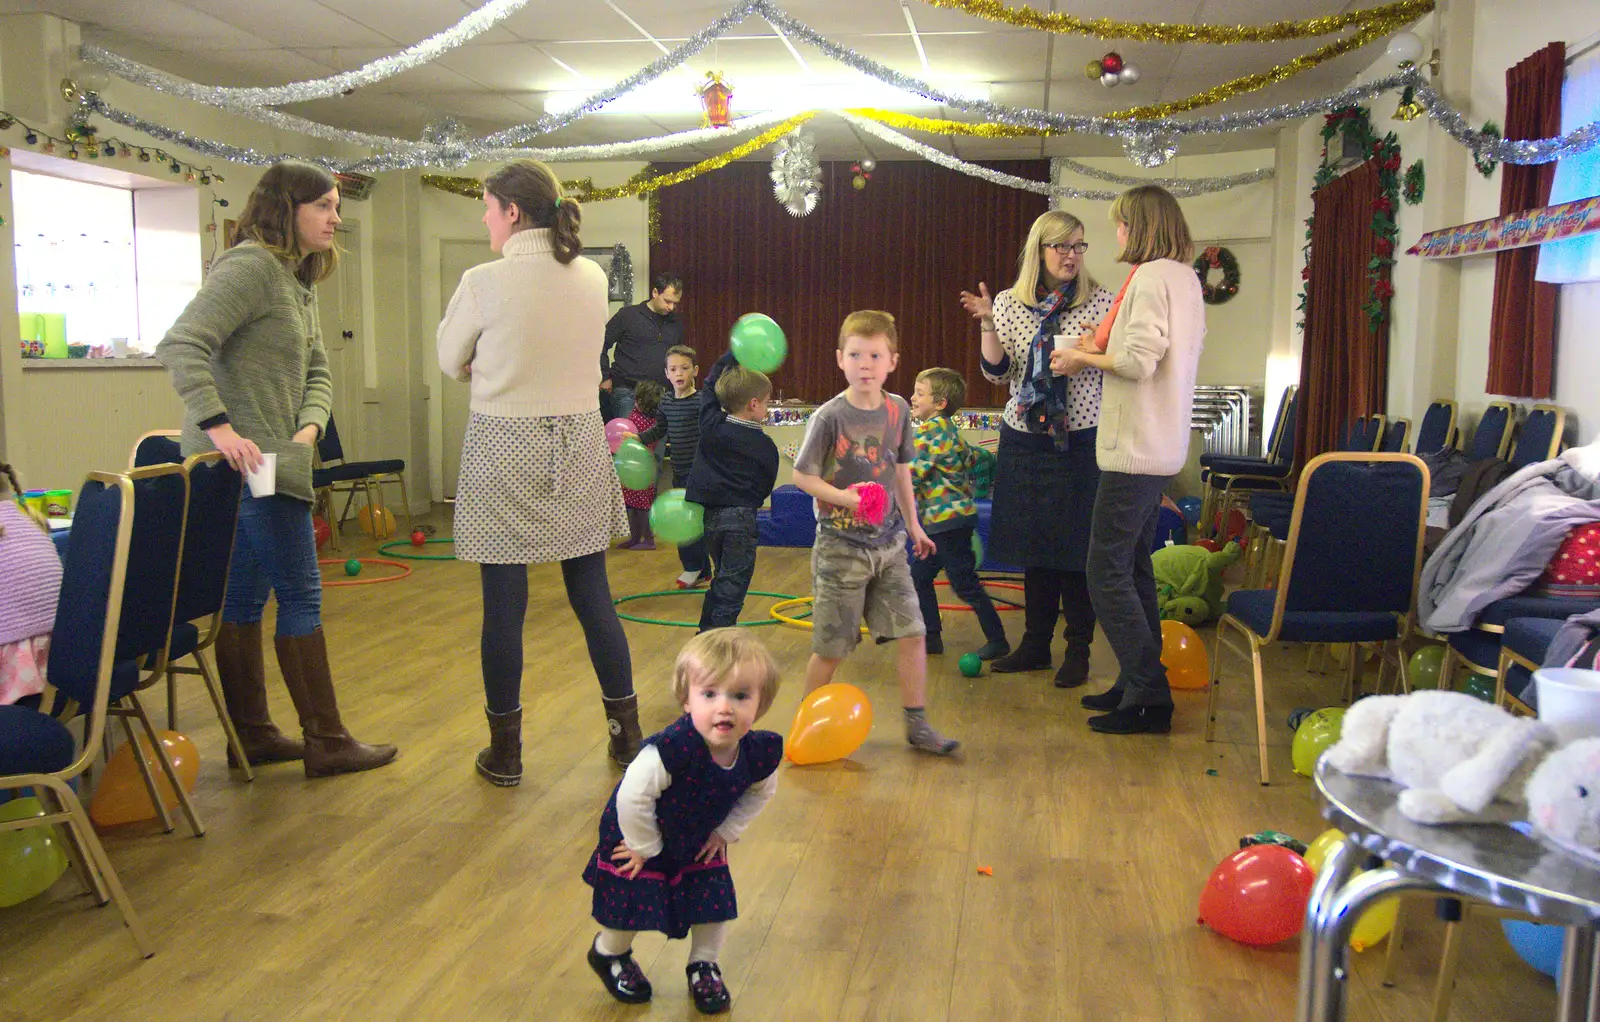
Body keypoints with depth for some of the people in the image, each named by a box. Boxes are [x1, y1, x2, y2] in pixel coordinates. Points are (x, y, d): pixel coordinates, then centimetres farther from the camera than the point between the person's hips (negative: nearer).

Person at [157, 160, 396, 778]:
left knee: (245, 597, 13)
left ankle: (250, 734, 22)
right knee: (300, 595, -4)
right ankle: (325, 742, 5)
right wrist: (221, 428, -28)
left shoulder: (297, 280, 18)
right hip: (249, 463, -10)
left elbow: (317, 372, 18)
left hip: (266, 462, 10)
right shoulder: (251, 265, -13)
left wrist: (309, 428, -1)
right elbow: (180, 346, -22)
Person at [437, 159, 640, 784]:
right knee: (592, 594, 12)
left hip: (504, 448, -4)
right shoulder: (593, 278, 1)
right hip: (577, 445, 4)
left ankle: (505, 753, 15)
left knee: (504, 603, 5)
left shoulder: (484, 283, -12)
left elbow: (451, 363, 2)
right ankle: (627, 735, 21)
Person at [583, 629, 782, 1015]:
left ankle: (704, 966, 40)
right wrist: (645, 847, -21)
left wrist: (725, 831, -3)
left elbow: (760, 793, -1)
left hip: (701, 842, 5)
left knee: (715, 899, 11)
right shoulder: (672, 749, -43)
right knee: (632, 906, 9)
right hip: (644, 839, -4)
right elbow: (632, 798, -35)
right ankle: (608, 954, 43)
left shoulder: (760, 753, -25)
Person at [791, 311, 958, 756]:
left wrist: (912, 523, 19)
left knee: (911, 633, 2)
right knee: (831, 647, 5)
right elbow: (801, 474, -11)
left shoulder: (897, 409, 1)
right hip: (841, 547, -4)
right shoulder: (829, 417, -15)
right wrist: (847, 498, -24)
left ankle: (917, 725, 16)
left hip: (888, 542, 5)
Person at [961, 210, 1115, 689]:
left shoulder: (1100, 301, 0)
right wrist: (986, 323, -12)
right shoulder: (1009, 303, 5)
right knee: (1032, 543, 10)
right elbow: (997, 371, 1)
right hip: (1024, 439, 3)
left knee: (1076, 546, 0)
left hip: (1080, 440, -2)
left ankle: (1078, 649, 13)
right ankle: (1035, 643, 22)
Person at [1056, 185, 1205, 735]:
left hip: (1136, 447, -10)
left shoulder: (1151, 277, -14)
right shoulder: (1184, 277, 15)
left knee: (1107, 571, -7)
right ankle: (1140, 683, 23)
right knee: (1133, 566, 16)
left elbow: (1139, 362, -22)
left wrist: (1083, 358, -7)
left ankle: (1147, 696, -5)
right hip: (1162, 444, 10)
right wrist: (1103, 347, 12)